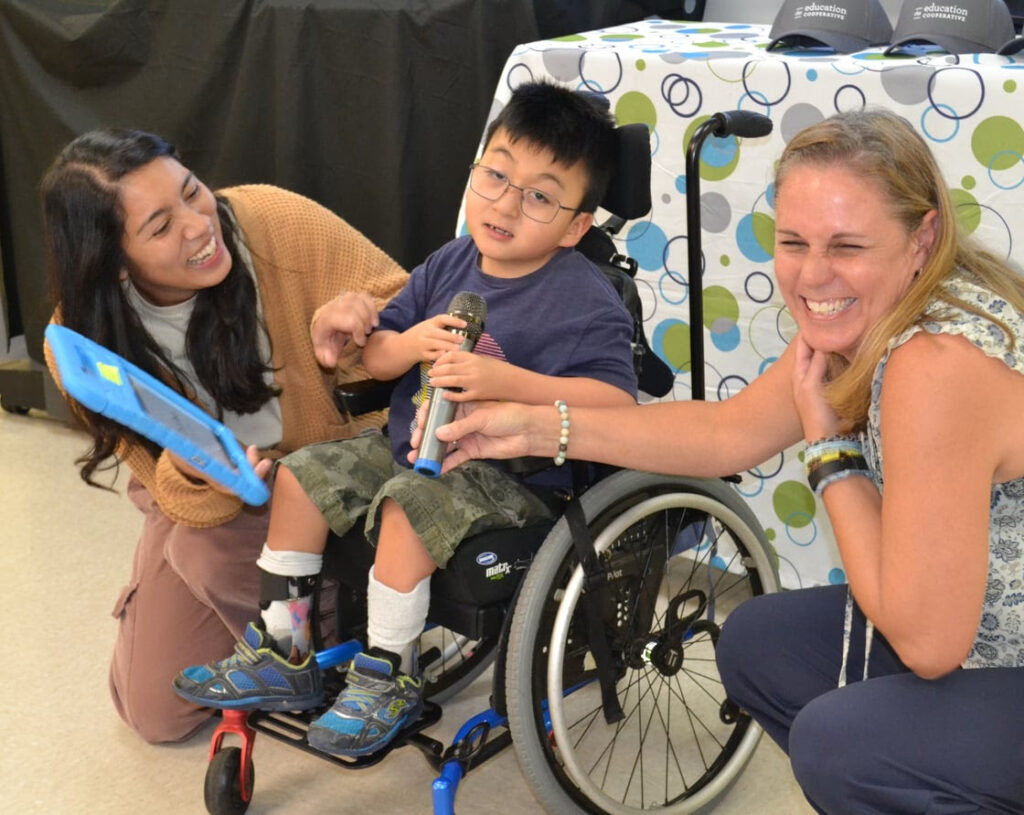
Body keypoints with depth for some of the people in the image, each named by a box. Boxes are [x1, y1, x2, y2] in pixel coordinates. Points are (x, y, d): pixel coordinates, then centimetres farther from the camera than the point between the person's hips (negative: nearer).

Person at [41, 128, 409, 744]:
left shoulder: (271, 221, -28)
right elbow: (181, 497, -16)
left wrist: (344, 334, -41)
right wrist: (195, 474, -41)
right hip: (200, 494, 2)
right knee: (156, 711, 1)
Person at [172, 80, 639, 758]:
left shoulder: (587, 301, -16)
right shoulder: (450, 265, 4)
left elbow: (616, 399, -28)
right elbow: (373, 356, 7)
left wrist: (505, 380, -34)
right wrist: (408, 344, -18)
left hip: (511, 474, -8)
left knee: (408, 505, -31)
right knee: (302, 476, 2)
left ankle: (390, 680, -11)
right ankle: (284, 652, 13)